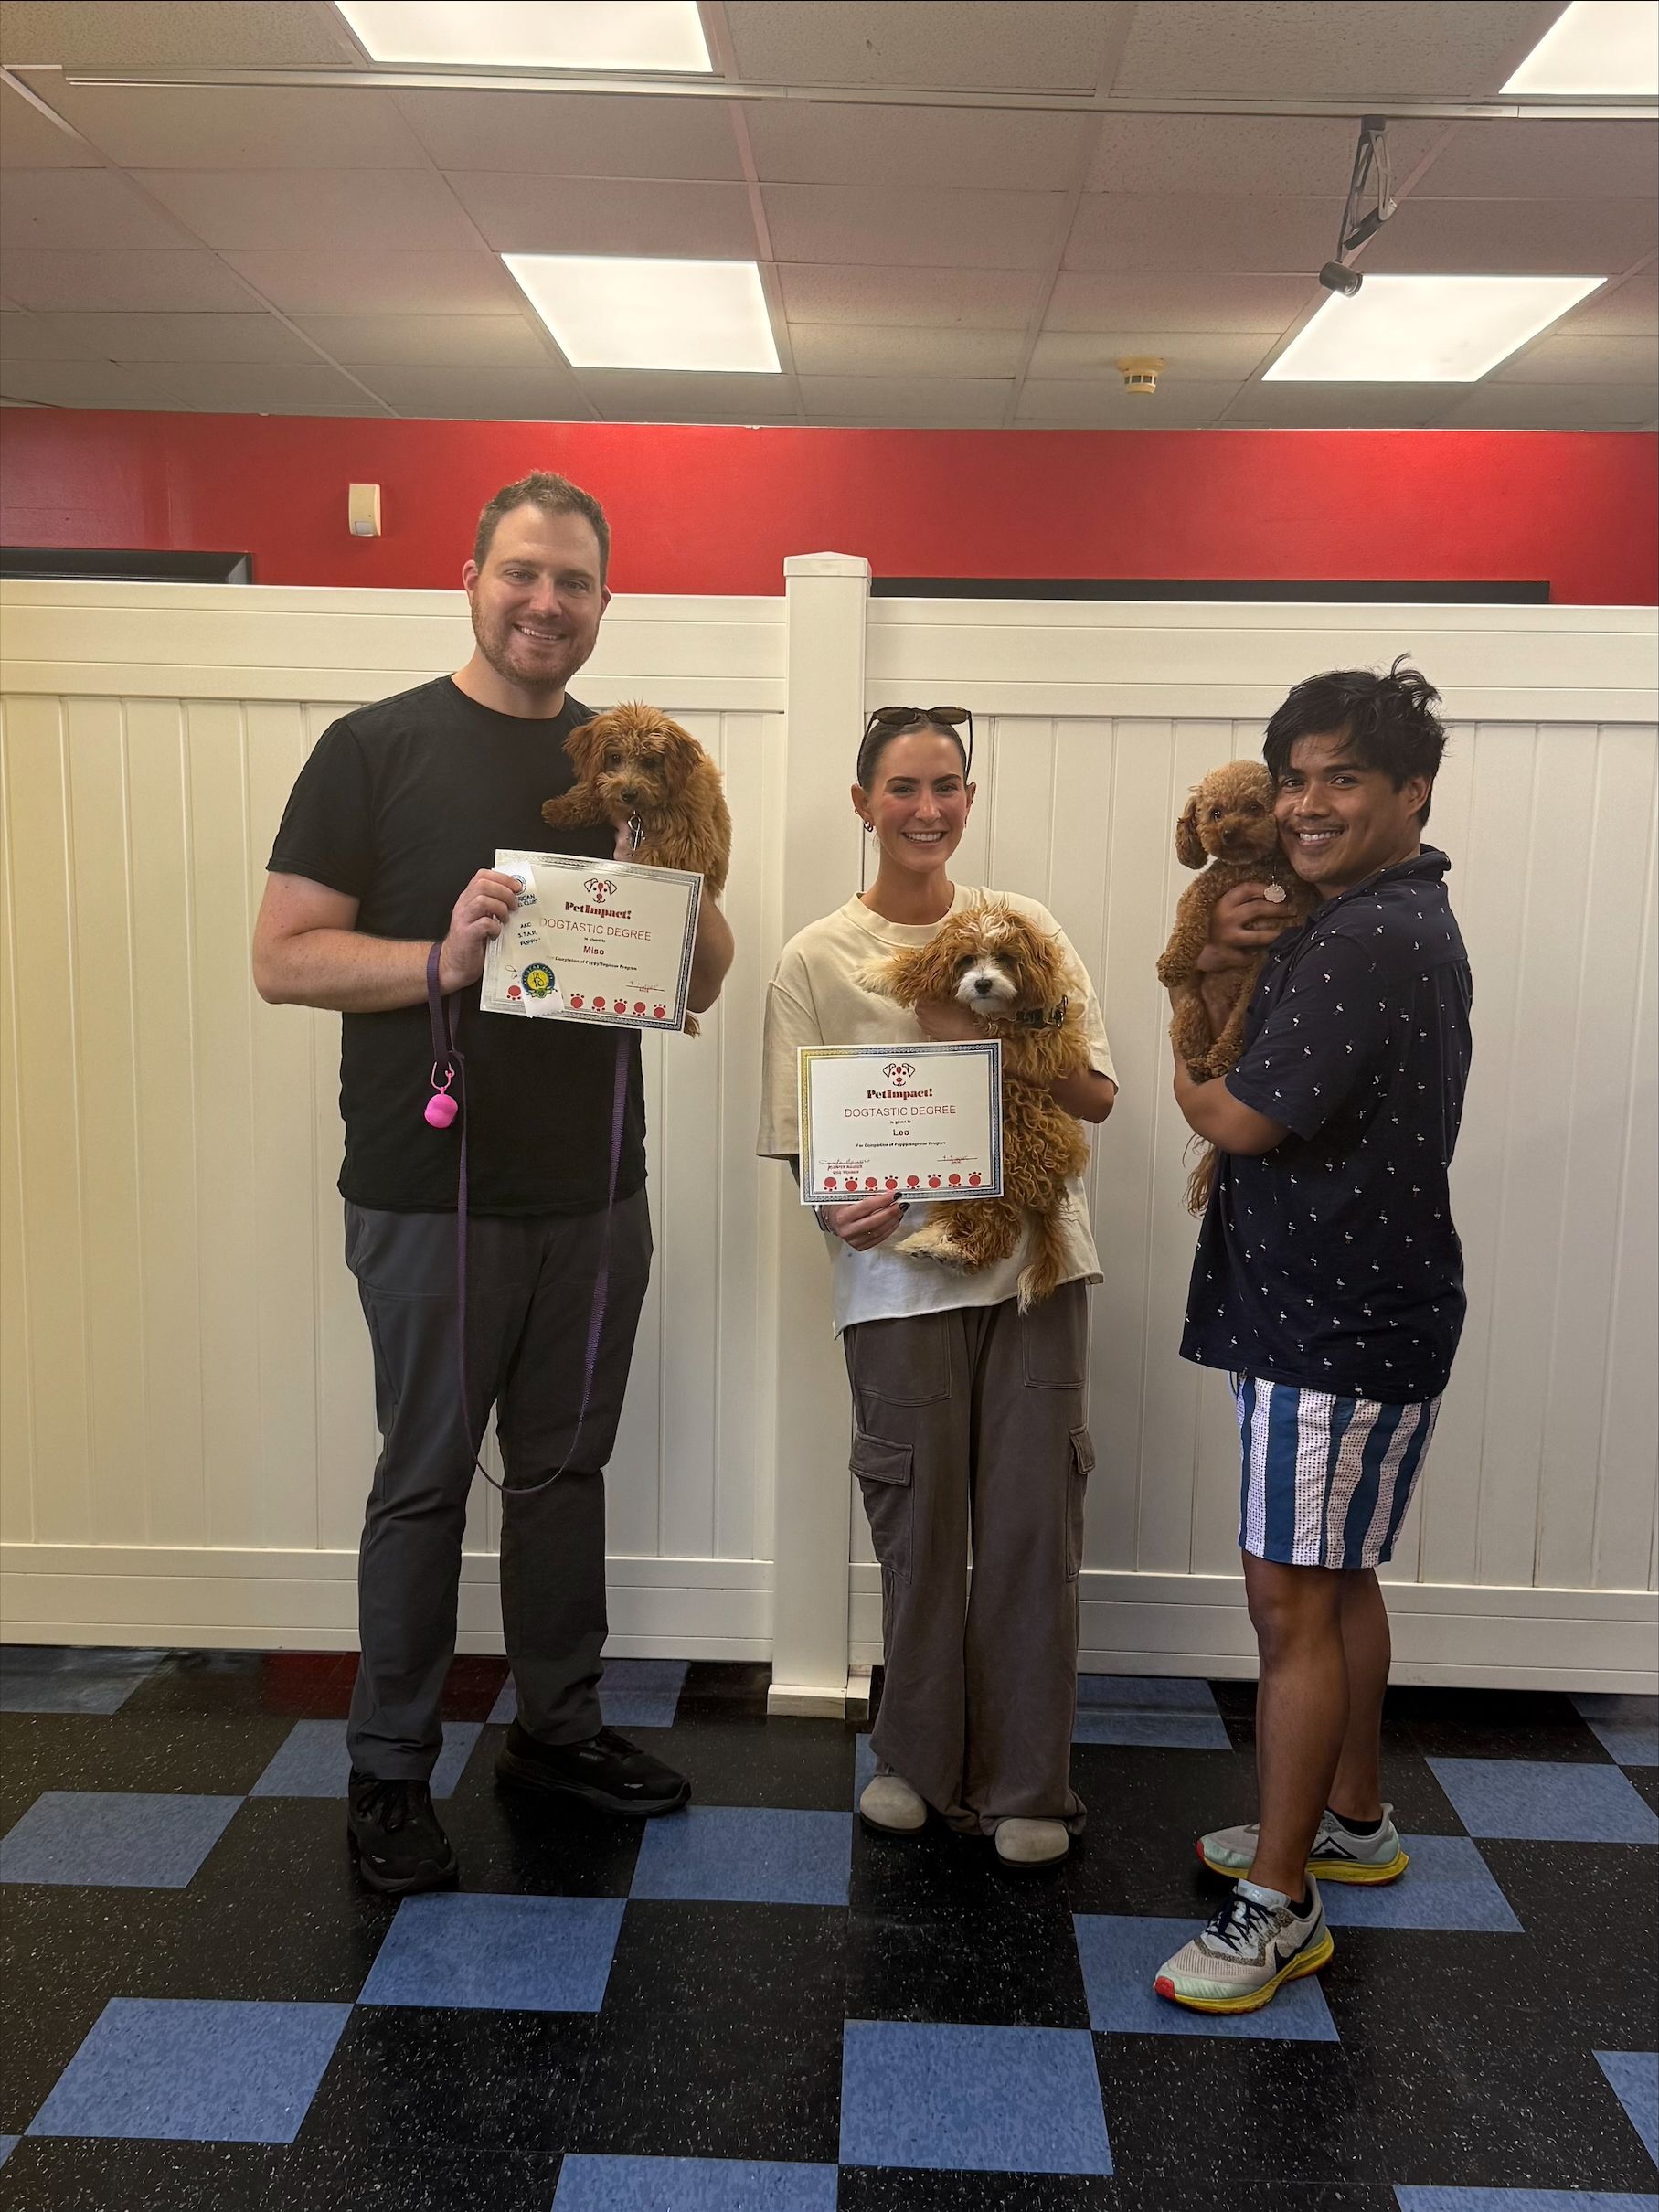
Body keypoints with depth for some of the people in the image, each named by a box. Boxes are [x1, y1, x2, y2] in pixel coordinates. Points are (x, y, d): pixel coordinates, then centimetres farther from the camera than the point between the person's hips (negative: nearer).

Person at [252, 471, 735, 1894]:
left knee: (567, 1467, 16)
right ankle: (391, 1770, 22)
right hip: (434, 1192, -4)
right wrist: (444, 959, -24)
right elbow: (283, 957, -9)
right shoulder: (378, 748, -4)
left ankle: (558, 1725, 33)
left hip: (597, 1193, 5)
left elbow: (705, 983, 9)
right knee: (424, 1482, 6)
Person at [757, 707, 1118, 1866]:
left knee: (1034, 1519, 4)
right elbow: (805, 1141, -1)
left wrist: (996, 1041, -13)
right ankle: (919, 1760, 30)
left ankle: (1025, 1782, 21)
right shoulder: (818, 958, 1)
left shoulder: (1027, 928, 6)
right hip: (899, 1268, -1)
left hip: (1034, 1258, 2)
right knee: (920, 1521, 8)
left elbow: (1098, 1097, 3)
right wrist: (846, 1207, -21)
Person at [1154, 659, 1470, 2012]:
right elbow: (1229, 1043, 16)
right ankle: (1353, 1820, 37)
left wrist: (1189, 1080, 1)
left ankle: (1281, 1904, 8)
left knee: (1293, 1600, -4)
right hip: (1334, 1302, 11)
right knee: (1336, 1582, 20)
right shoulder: (1384, 917, 14)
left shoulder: (1372, 941, -20)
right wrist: (1223, 959, -5)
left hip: (1344, 1321, -11)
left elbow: (1245, 1121, -21)